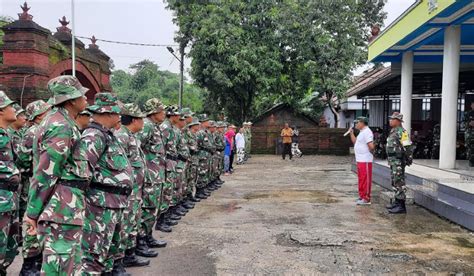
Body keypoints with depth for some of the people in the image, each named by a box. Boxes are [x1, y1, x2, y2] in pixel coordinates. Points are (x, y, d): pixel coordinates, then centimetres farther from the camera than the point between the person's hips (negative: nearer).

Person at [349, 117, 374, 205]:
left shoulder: (367, 132, -16)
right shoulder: (362, 132, 16)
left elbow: (371, 146, -25)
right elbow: (355, 141, 23)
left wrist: (370, 152, -8)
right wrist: (351, 132, 15)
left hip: (365, 160, -10)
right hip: (360, 160, 10)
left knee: (365, 179, -5)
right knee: (361, 179, 16)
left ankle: (366, 199, 1)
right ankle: (361, 196, 25)